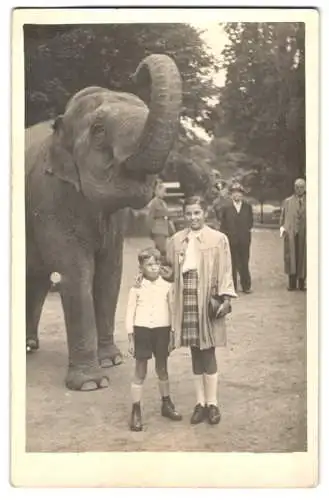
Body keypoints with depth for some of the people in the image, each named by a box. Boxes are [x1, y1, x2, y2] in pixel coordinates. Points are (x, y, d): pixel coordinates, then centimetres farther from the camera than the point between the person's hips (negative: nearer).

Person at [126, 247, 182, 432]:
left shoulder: (167, 286, 1)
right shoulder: (137, 288, -3)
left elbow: (172, 311, 5)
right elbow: (130, 313, 1)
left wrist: (172, 337, 4)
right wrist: (131, 339, -1)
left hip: (162, 330, 2)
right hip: (142, 330, -1)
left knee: (162, 369, 15)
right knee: (140, 372, 3)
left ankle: (166, 404, 32)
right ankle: (136, 411, 9)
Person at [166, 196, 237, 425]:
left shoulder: (218, 239, 1)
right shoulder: (176, 240, 10)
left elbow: (225, 273, -2)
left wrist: (226, 298, -11)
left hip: (207, 301, -3)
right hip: (186, 301, 3)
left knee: (208, 352, 0)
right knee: (195, 353, 9)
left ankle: (212, 403, 12)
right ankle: (200, 402, 18)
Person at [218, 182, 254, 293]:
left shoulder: (248, 206, 5)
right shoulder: (226, 207, -1)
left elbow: (250, 221, 14)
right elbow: (222, 224, 2)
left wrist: (247, 230, 4)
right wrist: (226, 236, -3)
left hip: (244, 240, 1)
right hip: (230, 240, -1)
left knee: (244, 264, 5)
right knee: (232, 265, 4)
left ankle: (246, 286, 14)